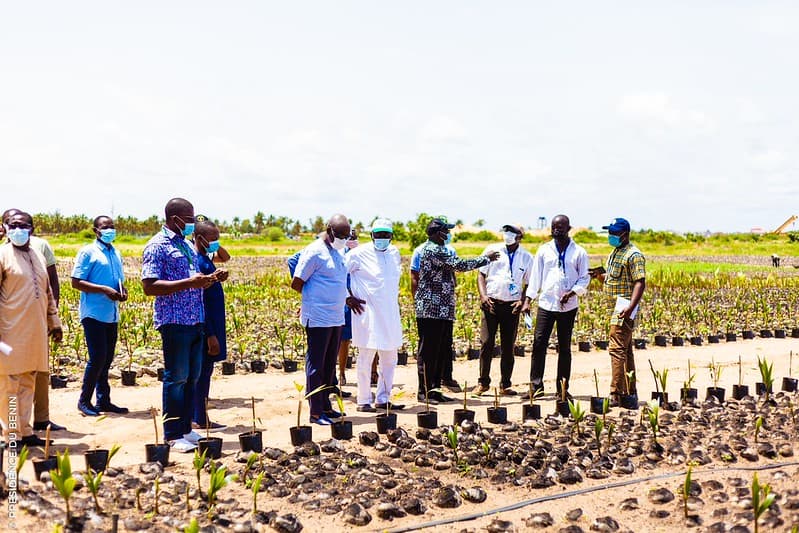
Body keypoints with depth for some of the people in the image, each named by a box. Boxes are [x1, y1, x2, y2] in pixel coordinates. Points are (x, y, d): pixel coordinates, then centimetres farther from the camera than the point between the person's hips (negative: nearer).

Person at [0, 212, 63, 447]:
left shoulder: (38, 255, 16)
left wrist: (54, 321, 20)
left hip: (36, 331, 6)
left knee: (28, 382, 10)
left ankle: (25, 432, 17)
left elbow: (47, 291, 23)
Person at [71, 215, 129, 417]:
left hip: (112, 315, 7)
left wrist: (122, 291, 2)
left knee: (107, 359, 10)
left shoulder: (116, 254, 17)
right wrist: (104, 290, -19)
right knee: (98, 358, -10)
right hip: (93, 314, -7)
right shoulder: (88, 252, -5)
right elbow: (76, 282, -11)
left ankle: (103, 400, 17)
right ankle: (84, 400, 3)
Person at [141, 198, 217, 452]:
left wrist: (207, 280, 5)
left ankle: (186, 429, 20)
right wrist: (189, 283, -23)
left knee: (192, 377, 11)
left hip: (196, 321, 8)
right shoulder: (157, 246, -9)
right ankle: (173, 436, 4)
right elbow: (149, 286, -17)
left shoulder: (187, 245, 18)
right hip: (174, 321, -8)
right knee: (176, 378, -4)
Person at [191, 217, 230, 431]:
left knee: (204, 370, 13)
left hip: (213, 323, 10)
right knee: (203, 371, -4)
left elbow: (226, 258, 31)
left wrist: (217, 247, 8)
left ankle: (198, 417, 20)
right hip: (206, 325, -10)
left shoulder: (206, 258, 10)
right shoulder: (198, 262, -18)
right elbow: (199, 300, -21)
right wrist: (210, 335, -22)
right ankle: (200, 419, 2)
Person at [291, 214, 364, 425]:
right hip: (318, 318, -8)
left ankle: (325, 405, 25)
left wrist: (346, 298, 13)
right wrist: (314, 297, 1)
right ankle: (316, 412, 3)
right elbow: (296, 284, -11)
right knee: (316, 365, -1)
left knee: (329, 365, 15)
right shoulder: (314, 252, -12)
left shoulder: (339, 252, 14)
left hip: (336, 318, 8)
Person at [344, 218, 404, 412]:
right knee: (366, 359, -2)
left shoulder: (394, 252, 10)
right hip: (368, 314, -7)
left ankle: (383, 399, 21)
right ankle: (364, 401, 6)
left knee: (389, 359, 11)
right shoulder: (359, 254, -10)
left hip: (390, 314, 7)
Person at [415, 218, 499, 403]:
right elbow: (458, 265, -19)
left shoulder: (437, 249, 20)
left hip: (442, 310, 10)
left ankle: (433, 389, 16)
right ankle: (424, 391, 0)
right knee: (428, 351, -5)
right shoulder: (432, 250, -14)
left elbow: (453, 267, 27)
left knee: (441, 350, 11)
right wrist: (486, 258, -10)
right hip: (431, 309, -10)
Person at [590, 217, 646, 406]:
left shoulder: (633, 255, -12)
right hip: (616, 307, 10)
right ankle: (630, 393, 23)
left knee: (617, 348, -14)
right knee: (626, 350, 15)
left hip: (624, 307, -10)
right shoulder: (614, 253, 18)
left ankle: (616, 394, -14)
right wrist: (600, 275, 5)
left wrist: (631, 307, -30)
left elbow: (640, 283, -20)